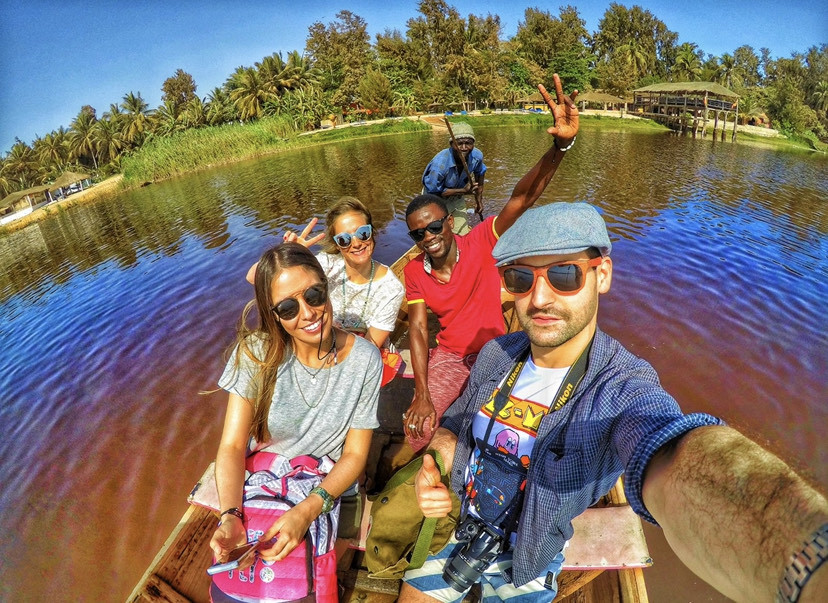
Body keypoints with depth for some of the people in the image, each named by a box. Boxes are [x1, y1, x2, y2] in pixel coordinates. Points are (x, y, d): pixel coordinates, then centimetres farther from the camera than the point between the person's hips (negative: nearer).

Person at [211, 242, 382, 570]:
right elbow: (232, 446, -16)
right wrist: (231, 516, -32)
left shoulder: (364, 359, -20)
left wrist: (307, 510, -27)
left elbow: (355, 454, -14)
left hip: (331, 489, 0)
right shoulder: (257, 352, -18)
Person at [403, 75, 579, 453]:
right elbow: (418, 330, -10)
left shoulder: (481, 242, -15)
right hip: (448, 357, 2)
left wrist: (560, 145, -47)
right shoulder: (414, 272, -6)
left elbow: (522, 198, -29)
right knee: (418, 427, -14)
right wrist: (421, 394, -20)